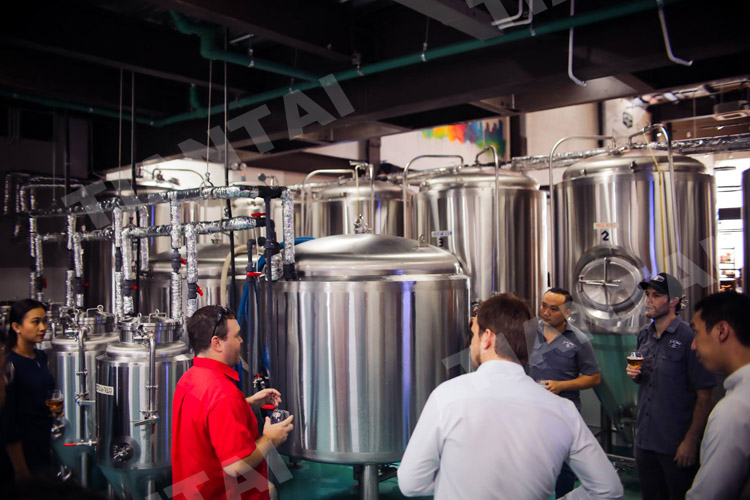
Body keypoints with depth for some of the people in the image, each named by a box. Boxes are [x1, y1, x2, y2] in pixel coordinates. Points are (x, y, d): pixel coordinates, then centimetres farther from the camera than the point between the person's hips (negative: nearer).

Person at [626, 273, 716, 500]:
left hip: (675, 443, -6)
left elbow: (705, 394, -15)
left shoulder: (689, 338, -15)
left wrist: (691, 441, -15)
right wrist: (635, 374, -2)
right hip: (644, 438, 6)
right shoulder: (644, 335, 6)